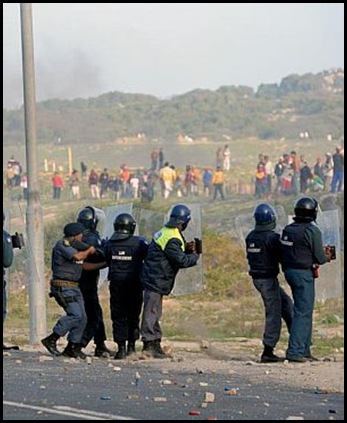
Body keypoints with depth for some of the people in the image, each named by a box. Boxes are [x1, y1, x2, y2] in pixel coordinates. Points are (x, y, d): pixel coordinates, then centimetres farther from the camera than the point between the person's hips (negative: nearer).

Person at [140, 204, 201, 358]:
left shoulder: (165, 232, 11)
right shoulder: (171, 239, -21)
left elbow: (175, 254, 18)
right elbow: (182, 261, -21)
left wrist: (187, 249, 2)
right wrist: (195, 255, -3)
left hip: (154, 280, 11)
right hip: (155, 280, -11)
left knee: (155, 312, 14)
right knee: (151, 312, -7)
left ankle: (155, 345, 20)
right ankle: (150, 344, -6)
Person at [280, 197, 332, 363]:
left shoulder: (287, 230, 8)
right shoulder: (312, 231, -15)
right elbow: (319, 258, -13)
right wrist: (327, 257, 12)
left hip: (289, 271, 8)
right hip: (304, 274, -8)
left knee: (305, 311, 16)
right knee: (303, 312, -5)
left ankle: (304, 350, 19)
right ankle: (294, 352, -8)